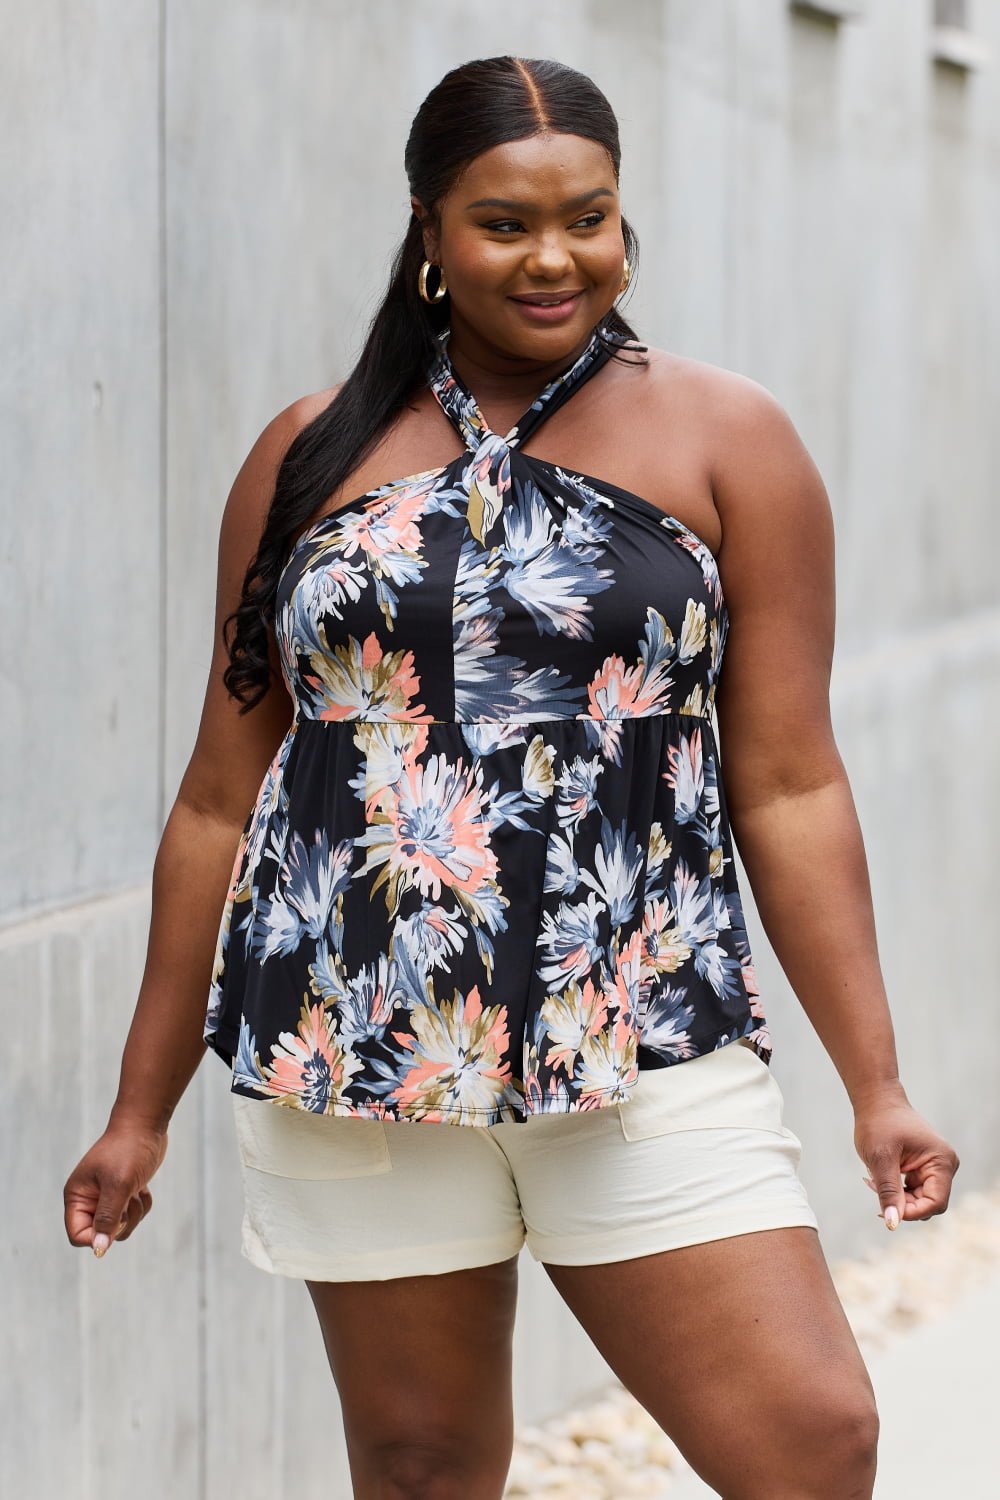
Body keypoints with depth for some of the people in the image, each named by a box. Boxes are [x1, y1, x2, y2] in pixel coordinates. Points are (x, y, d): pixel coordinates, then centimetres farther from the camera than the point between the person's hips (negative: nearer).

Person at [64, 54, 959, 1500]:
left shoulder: (725, 439, 5)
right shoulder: (313, 455, 10)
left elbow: (789, 785, 2)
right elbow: (223, 800, 12)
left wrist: (876, 1085, -3)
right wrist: (143, 1109, 12)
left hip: (646, 1046, -1)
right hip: (356, 1044, 1)